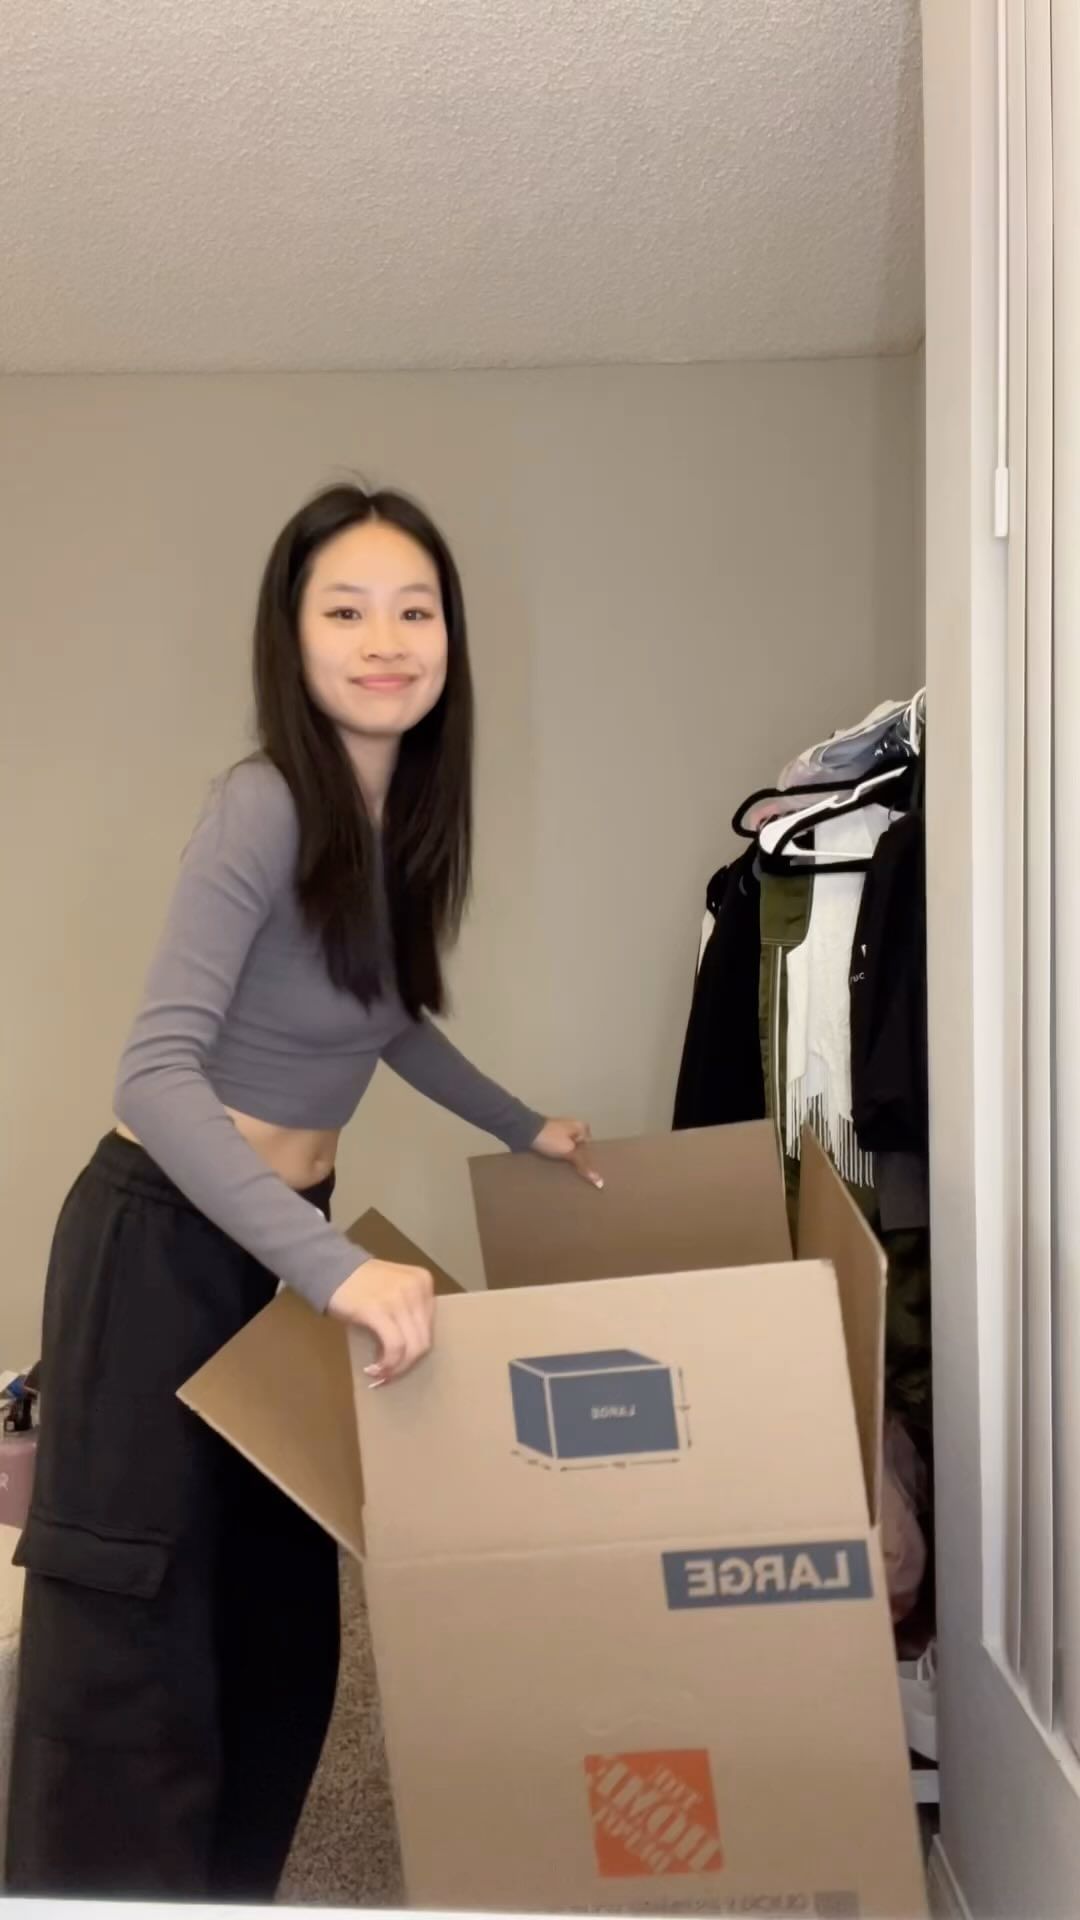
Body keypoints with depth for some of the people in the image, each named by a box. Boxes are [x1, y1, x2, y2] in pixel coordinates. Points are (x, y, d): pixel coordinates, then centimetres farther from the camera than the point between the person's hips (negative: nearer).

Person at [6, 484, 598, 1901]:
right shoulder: (267, 808, -20)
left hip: (281, 1236, 8)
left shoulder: (404, 811, 4)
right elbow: (157, 1072, -29)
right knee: (128, 1646, -2)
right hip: (162, 1240, -8)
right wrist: (334, 1267, -38)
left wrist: (521, 1125, 24)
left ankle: (233, 1891, 33)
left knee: (283, 1623, 16)